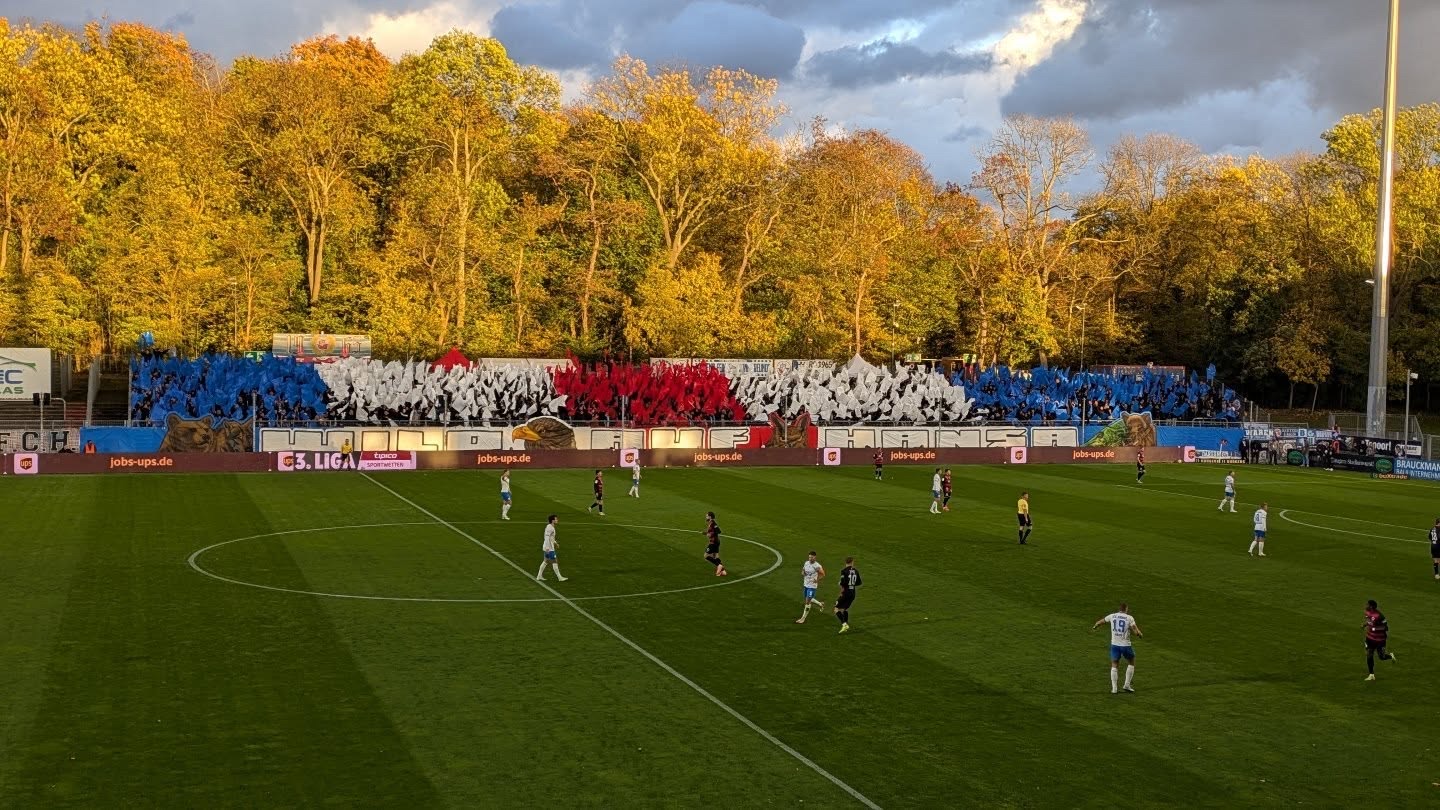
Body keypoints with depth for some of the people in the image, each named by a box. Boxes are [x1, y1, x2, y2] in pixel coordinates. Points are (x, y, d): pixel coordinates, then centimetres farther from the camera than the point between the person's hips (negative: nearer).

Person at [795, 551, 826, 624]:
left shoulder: (817, 566, -18)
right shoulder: (806, 563, 2)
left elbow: (823, 574, -9)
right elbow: (803, 570, 17)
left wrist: (817, 579, -23)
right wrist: (802, 573, -6)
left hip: (812, 586, -8)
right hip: (806, 584, 8)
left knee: (807, 601, -6)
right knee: (809, 599, 21)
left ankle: (803, 618, 2)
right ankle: (820, 604, 46)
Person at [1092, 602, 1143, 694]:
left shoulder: (1112, 616, 2)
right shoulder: (1129, 618, -8)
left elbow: (1101, 621, 19)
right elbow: (1136, 632, -14)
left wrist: (1094, 627, 38)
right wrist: (1140, 635, 9)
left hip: (1114, 644, 2)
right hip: (1126, 645, -2)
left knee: (1114, 666, 11)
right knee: (1131, 663, 20)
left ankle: (1114, 688, 6)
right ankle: (1127, 685, 15)